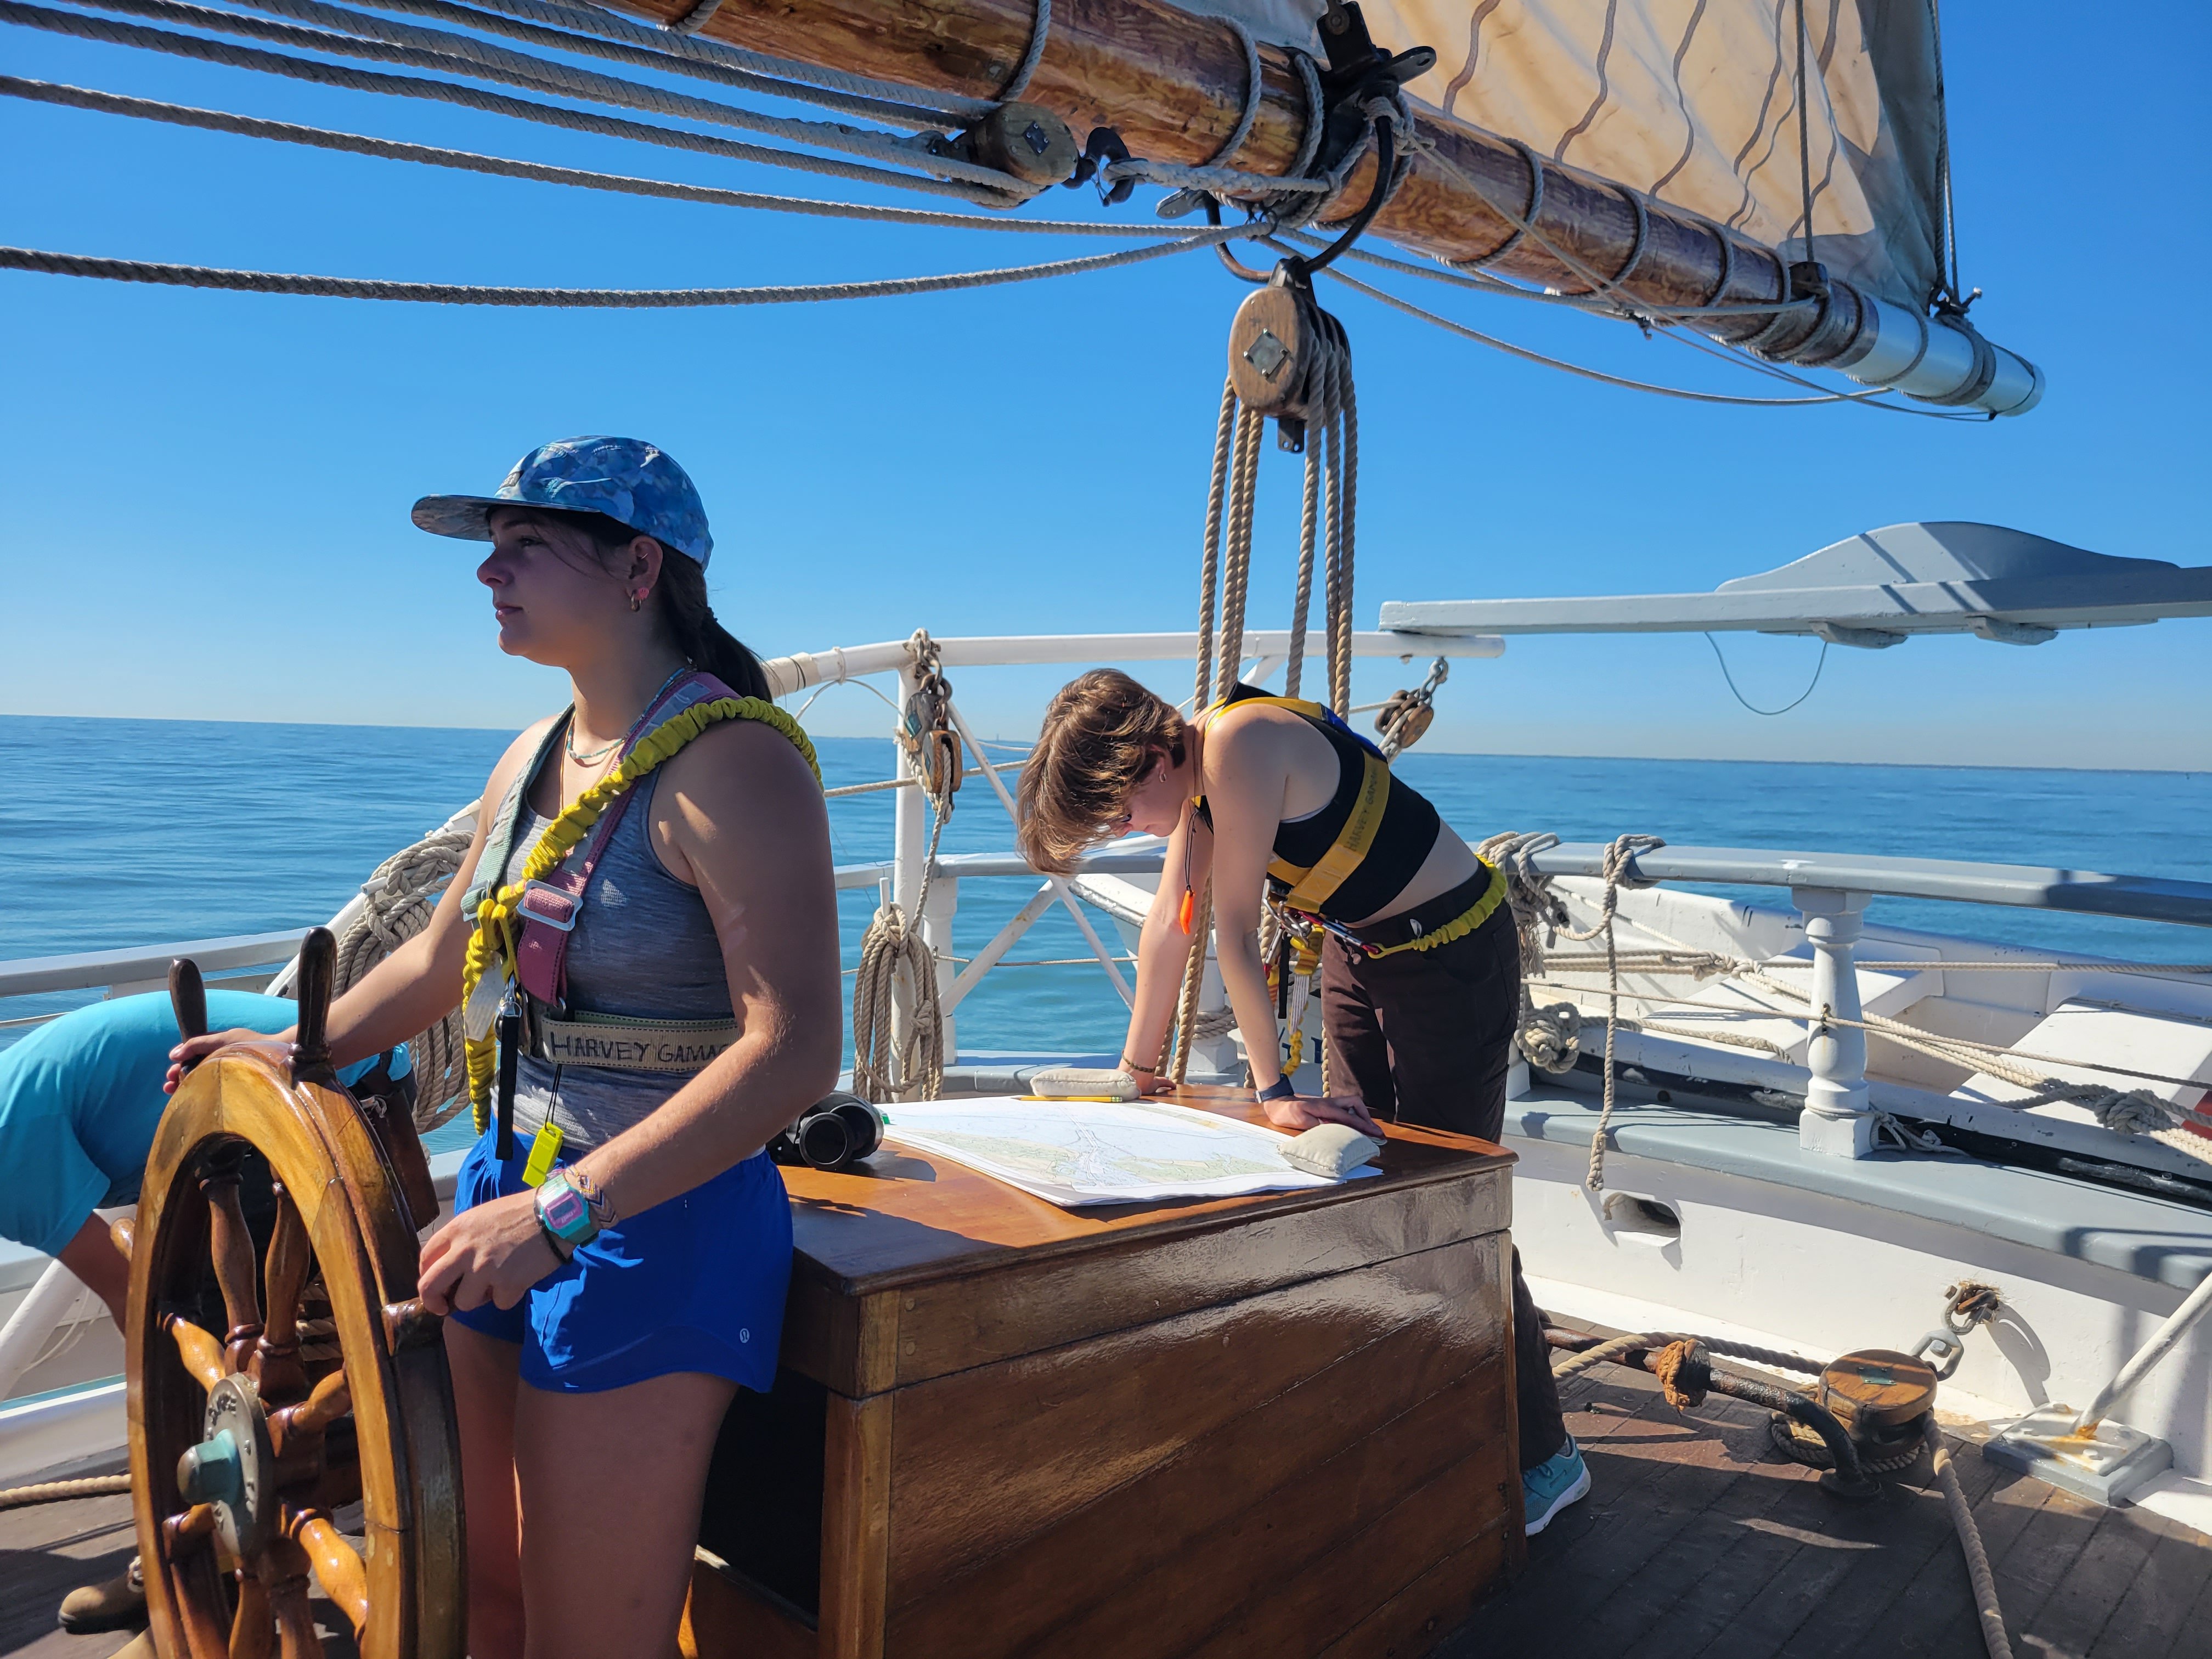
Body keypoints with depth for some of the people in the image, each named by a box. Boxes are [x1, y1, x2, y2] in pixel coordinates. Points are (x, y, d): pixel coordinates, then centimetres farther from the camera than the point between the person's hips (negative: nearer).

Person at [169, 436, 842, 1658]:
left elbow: (794, 1052, -28)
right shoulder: (535, 758, 8)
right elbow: (441, 960, 24)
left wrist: (560, 1213, -31)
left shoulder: (732, 763, -19)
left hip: (656, 1226, -8)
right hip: (510, 1193, 8)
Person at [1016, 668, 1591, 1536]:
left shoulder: (1243, 746, -28)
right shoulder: (1198, 765, 0)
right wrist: (1138, 1068, 9)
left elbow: (1236, 933, -26)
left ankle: (1542, 1457, 11)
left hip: (1452, 951, -9)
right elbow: (1169, 924, 4)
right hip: (1360, 948, 9)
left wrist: (1274, 1091, -24)